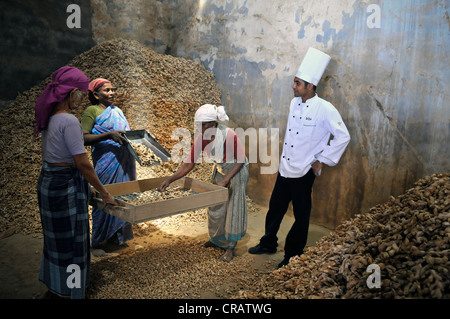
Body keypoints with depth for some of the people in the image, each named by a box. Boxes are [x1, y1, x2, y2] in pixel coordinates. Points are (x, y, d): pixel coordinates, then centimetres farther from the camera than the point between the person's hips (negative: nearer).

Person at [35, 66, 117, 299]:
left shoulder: (49, 116, 6)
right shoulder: (69, 121, -21)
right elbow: (82, 163, -21)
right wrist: (104, 192, -12)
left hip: (47, 181, 9)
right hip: (66, 186, -9)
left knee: (56, 238, 22)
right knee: (71, 242, 6)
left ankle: (54, 287, 39)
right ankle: (69, 292, 22)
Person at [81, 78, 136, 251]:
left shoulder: (117, 111, 18)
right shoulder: (91, 111, -2)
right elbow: (84, 138, -13)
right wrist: (109, 135, -23)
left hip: (125, 161, 7)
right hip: (106, 161, -7)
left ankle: (117, 236, 27)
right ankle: (98, 243, 12)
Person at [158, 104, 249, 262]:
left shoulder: (229, 135, -32)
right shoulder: (201, 139, -16)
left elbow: (241, 160, -20)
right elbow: (189, 164, -12)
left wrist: (226, 179, -25)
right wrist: (170, 179, -20)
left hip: (236, 170, -6)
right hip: (219, 170, 6)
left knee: (233, 206, -3)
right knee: (215, 204, 13)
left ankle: (230, 247, 10)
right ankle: (216, 239, 35)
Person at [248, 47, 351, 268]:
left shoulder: (325, 109, -16)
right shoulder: (294, 103, 6)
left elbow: (343, 136, -13)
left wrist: (322, 160, -11)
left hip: (304, 171, -7)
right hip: (285, 167, 7)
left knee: (301, 215, 8)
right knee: (276, 207, 17)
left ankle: (293, 256, 25)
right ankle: (268, 244, 37)